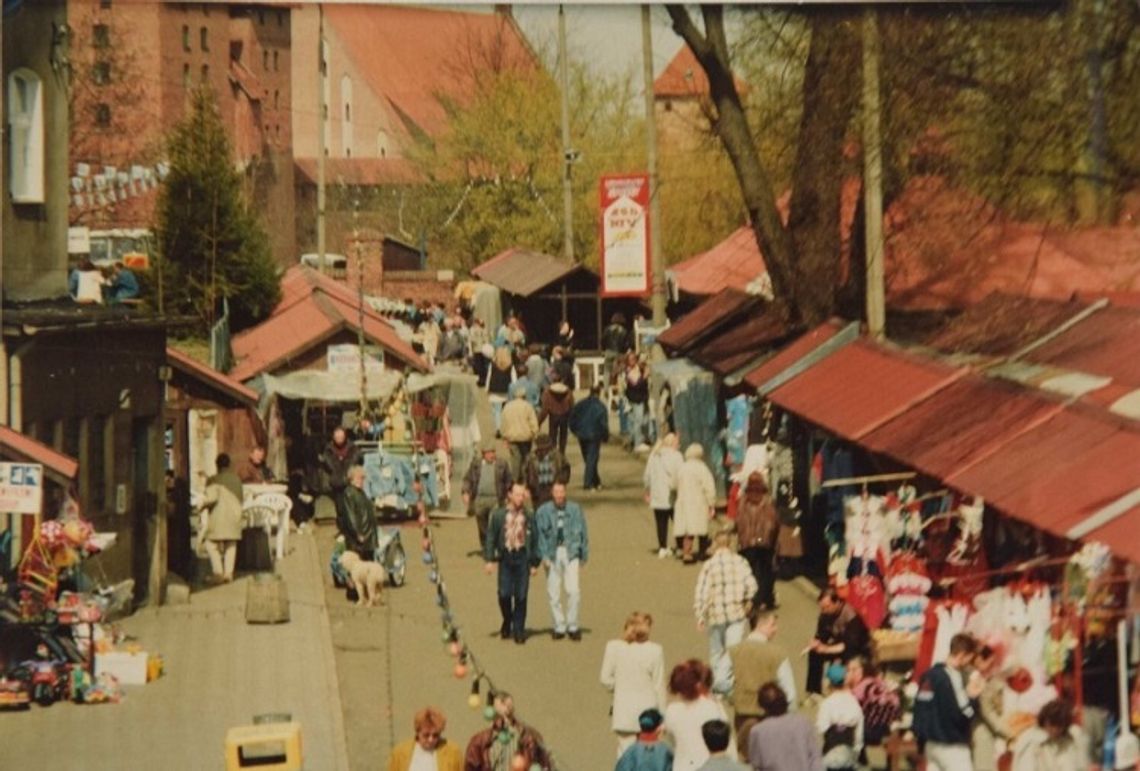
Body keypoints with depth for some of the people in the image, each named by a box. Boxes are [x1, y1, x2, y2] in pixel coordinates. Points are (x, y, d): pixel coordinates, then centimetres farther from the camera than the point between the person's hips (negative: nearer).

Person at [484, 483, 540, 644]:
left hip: (522, 557, 0)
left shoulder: (527, 517, 5)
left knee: (521, 596, -1)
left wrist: (534, 563, 8)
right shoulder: (499, 515, 3)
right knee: (504, 593, -5)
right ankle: (507, 622, 22)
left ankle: (519, 630, 8)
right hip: (505, 557, 0)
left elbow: (535, 540, 10)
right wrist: (489, 559, -2)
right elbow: (490, 537, 5)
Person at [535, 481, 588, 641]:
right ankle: (559, 626, 15)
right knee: (553, 592, 3)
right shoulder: (543, 511, 2)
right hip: (552, 554, 1)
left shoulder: (575, 510, 4)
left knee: (573, 590, -11)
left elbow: (583, 533, 10)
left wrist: (584, 556, 9)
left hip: (571, 552, -1)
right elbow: (539, 535, 2)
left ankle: (573, 626, 3)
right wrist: (544, 556, -7)